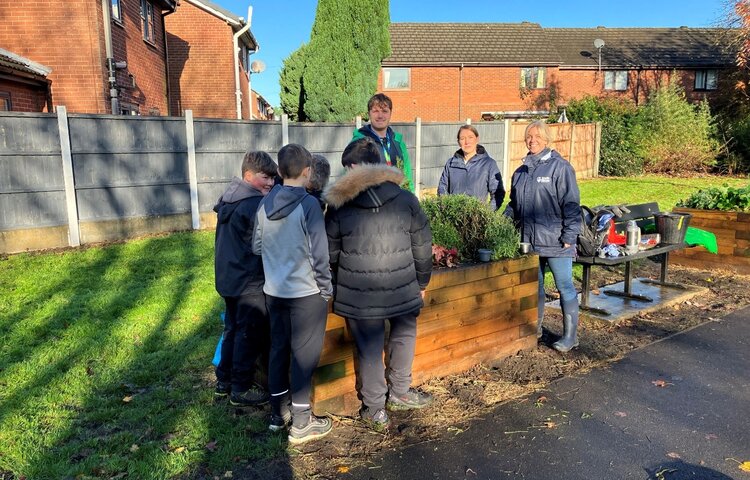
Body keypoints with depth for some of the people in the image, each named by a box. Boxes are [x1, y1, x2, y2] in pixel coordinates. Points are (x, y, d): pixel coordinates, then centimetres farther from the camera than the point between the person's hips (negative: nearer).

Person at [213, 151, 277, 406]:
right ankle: (241, 388, 14)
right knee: (250, 334, 3)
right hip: (250, 281, -9)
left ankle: (224, 380, 30)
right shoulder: (256, 204, -21)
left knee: (233, 329, 20)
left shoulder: (229, 198, 9)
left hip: (228, 277, 9)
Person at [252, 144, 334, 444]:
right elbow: (318, 252, -16)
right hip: (306, 292, -6)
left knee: (278, 349, 17)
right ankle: (301, 423, 14)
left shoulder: (265, 204, 1)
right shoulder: (308, 204, -16)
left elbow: (257, 246, 8)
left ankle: (278, 412, 30)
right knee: (305, 355, 5)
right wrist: (326, 288, -5)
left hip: (274, 291, 6)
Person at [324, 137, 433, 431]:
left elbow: (331, 253, 5)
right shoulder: (406, 199, -2)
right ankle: (400, 393, 36)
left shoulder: (339, 205, -3)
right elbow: (422, 247, 3)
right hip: (402, 289, 1)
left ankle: (375, 410, 23)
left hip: (358, 294, 0)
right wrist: (422, 282, 15)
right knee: (404, 336, 24)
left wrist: (336, 284, 21)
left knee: (369, 349, 12)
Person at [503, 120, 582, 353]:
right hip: (529, 240, 6)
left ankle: (570, 336, 13)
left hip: (555, 242, -6)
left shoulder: (560, 167, -7)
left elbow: (571, 203, -10)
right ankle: (534, 328, 30)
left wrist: (569, 235, -14)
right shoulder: (521, 172, 13)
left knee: (565, 287, 3)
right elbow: (513, 205, 20)